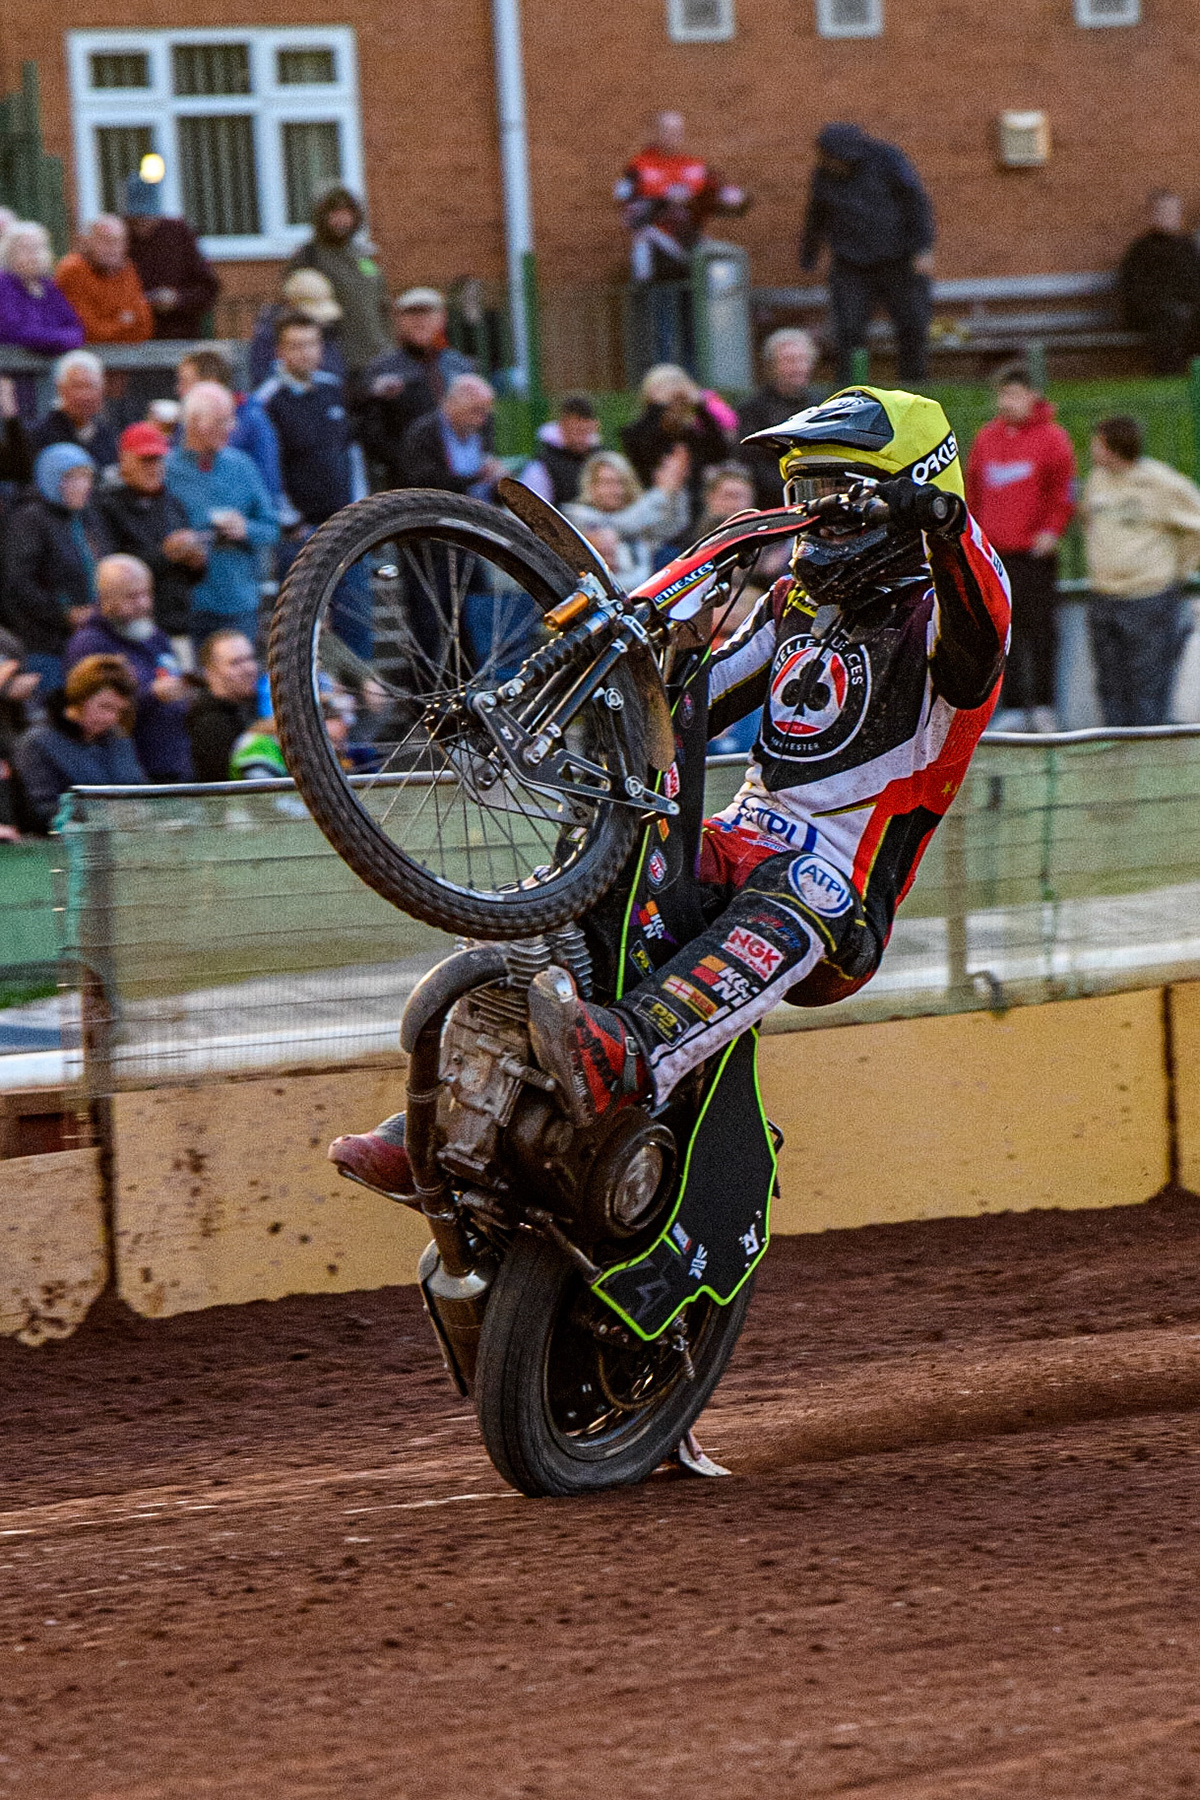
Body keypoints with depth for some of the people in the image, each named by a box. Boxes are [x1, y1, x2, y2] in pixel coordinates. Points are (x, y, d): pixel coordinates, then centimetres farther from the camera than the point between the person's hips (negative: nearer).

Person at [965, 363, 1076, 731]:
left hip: (1035, 551, -4)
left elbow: (1064, 491, -2)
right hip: (994, 552, 4)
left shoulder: (1051, 438, -1)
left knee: (1039, 628, -2)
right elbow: (973, 489, 19)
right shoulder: (985, 438, 13)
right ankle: (1012, 705, 7)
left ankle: (1042, 705, 3)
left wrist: (1051, 530, -12)